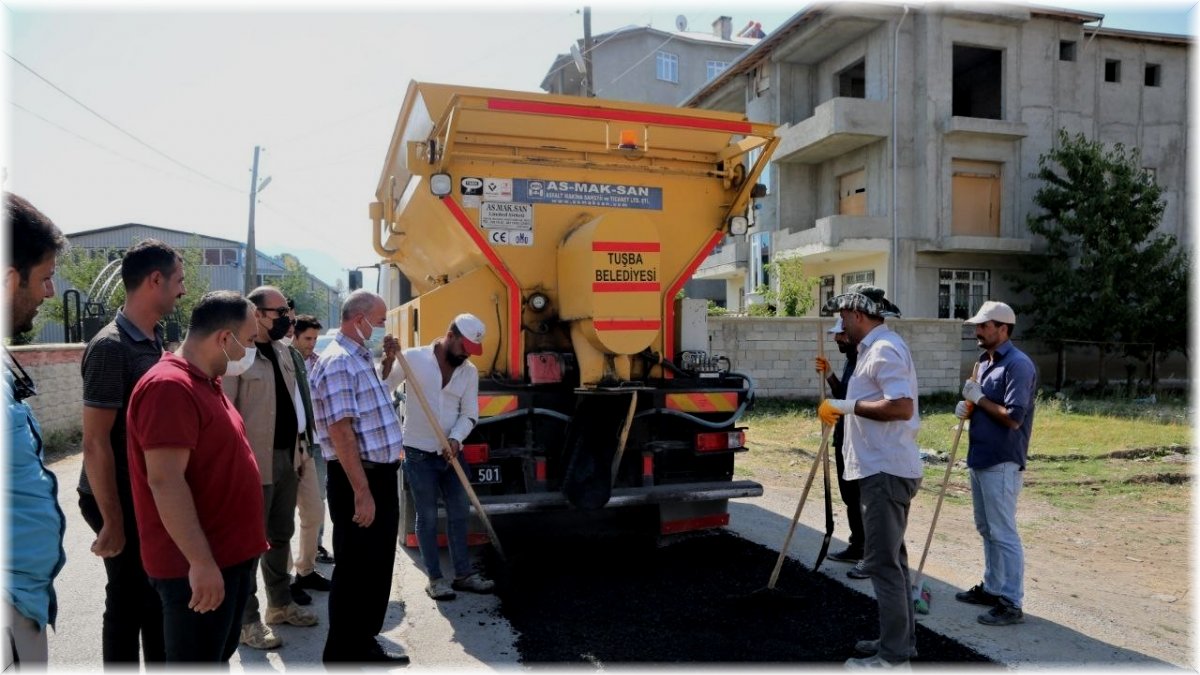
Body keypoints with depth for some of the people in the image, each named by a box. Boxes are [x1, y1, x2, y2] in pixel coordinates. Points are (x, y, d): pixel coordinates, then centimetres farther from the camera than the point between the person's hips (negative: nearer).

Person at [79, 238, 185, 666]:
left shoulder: (155, 341, 5)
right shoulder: (111, 347, -21)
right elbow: (95, 443, -22)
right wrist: (112, 521, -19)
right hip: (122, 500, -8)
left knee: (159, 592, 19)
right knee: (128, 600, 7)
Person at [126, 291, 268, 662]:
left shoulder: (205, 384, 13)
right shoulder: (170, 386, -19)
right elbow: (164, 481, -25)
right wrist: (200, 561, -25)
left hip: (229, 555, 10)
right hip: (198, 566, -10)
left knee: (218, 658, 20)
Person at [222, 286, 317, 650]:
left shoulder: (282, 351, 12)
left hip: (287, 456, 8)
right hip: (255, 462, -8)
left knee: (281, 536, 18)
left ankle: (280, 603, 33)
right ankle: (247, 620, 15)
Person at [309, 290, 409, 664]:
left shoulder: (361, 359, 15)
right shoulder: (338, 363, -17)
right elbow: (341, 431, -23)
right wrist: (361, 490, -25)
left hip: (382, 475, 10)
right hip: (357, 480, -10)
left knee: (378, 566, 17)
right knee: (356, 569, 2)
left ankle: (365, 642, 31)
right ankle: (341, 654, 17)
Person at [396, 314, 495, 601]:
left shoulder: (469, 371, 1)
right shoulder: (414, 358, -11)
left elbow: (470, 413, 0)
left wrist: (456, 439, -17)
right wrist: (388, 361, -32)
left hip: (453, 453, 5)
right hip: (419, 453, -4)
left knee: (459, 513, 11)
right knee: (427, 517, 4)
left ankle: (463, 573, 23)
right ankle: (435, 579, 16)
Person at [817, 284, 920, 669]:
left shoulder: (884, 349, -17)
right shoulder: (877, 348, 16)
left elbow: (901, 407, -27)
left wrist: (848, 406, -20)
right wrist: (842, 407, 14)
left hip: (885, 472, -11)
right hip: (885, 468, 11)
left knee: (882, 563, -5)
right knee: (891, 559, 17)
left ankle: (893, 655, 3)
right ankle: (900, 641, 27)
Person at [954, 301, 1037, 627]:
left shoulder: (1018, 365, -17)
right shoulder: (984, 362, 13)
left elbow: (1013, 417, -24)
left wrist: (979, 398, -14)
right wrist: (967, 407, 2)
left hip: (1001, 464, -10)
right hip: (980, 458, 10)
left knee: (1003, 533, -4)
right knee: (987, 530, 18)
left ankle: (1011, 604, 5)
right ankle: (992, 587, 31)